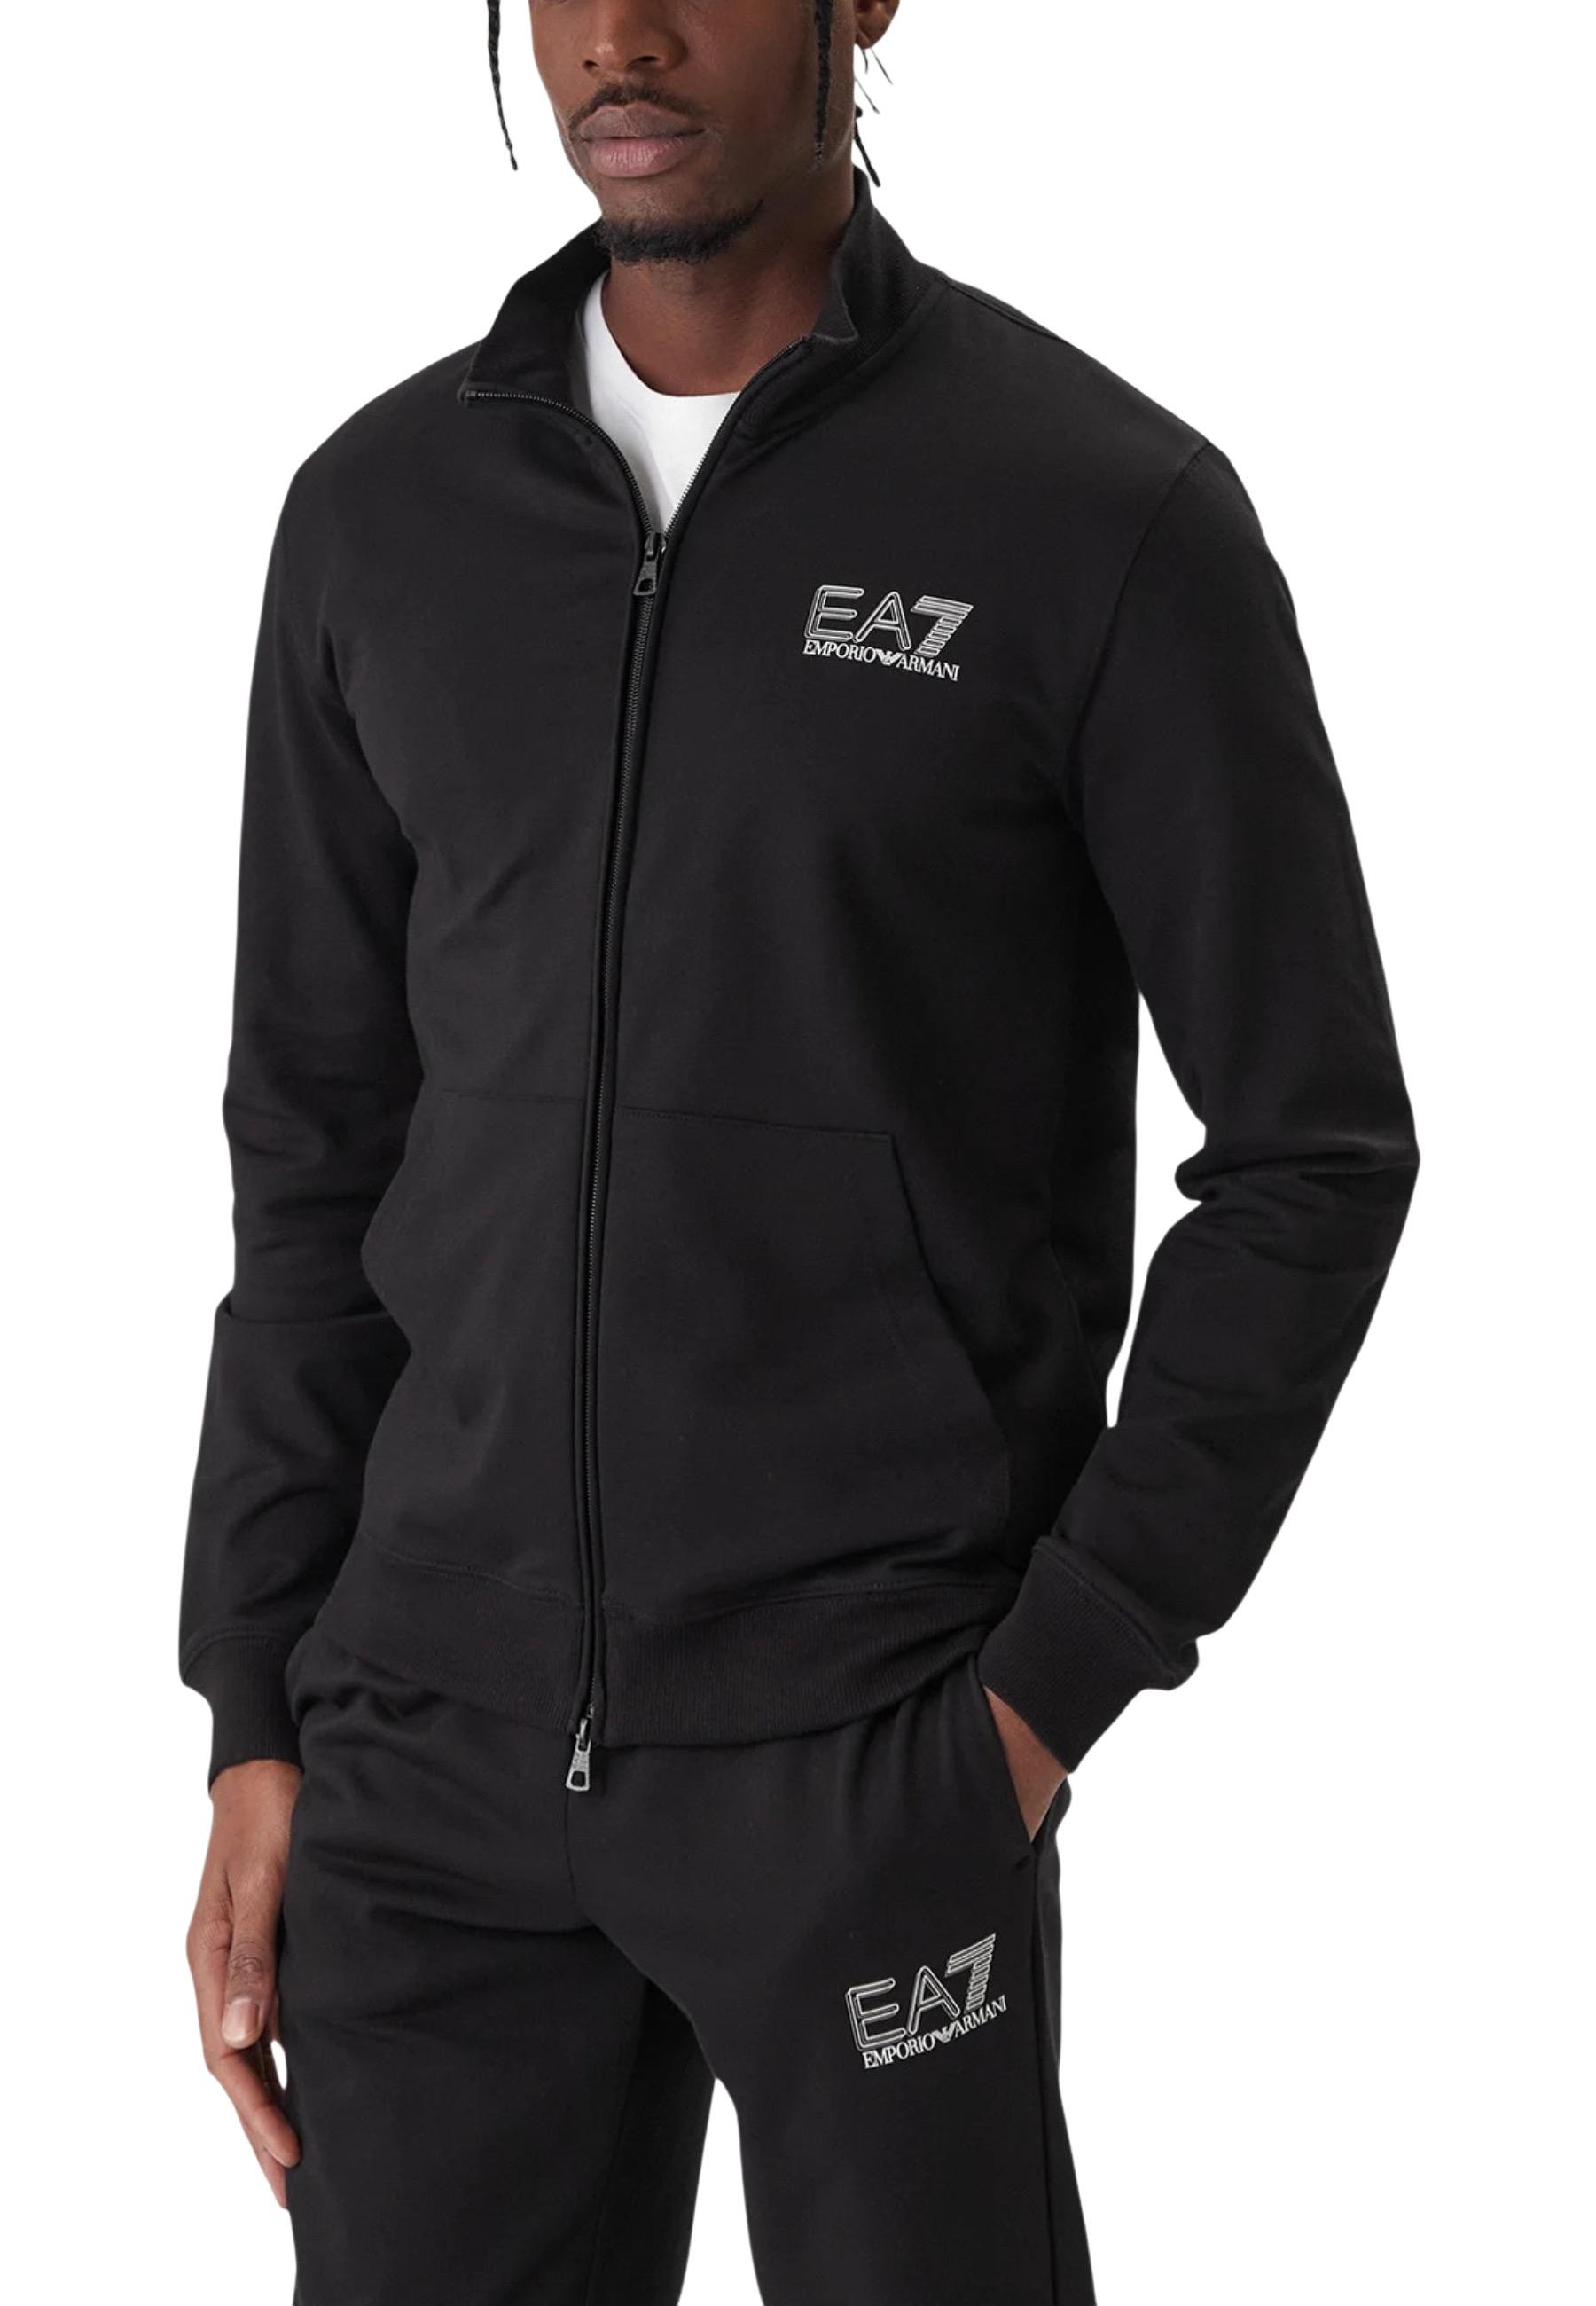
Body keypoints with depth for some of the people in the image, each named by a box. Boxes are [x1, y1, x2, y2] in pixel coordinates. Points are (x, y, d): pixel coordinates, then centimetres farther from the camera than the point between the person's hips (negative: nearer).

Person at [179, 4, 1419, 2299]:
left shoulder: (1112, 513, -8)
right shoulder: (386, 511, 6)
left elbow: (1318, 1145, -3)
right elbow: (323, 1149, 10)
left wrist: (1061, 1680, -9)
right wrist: (256, 1727, 6)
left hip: (874, 1758, -4)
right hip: (438, 1760, 4)